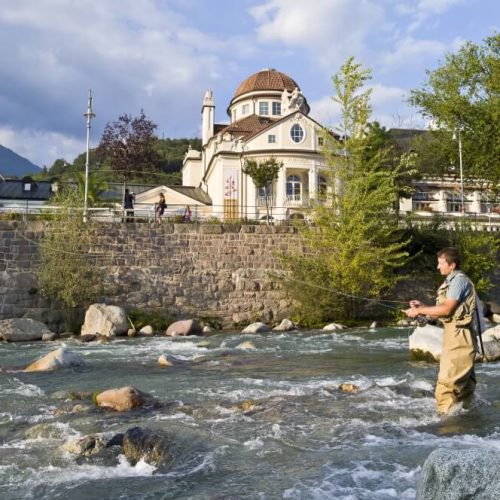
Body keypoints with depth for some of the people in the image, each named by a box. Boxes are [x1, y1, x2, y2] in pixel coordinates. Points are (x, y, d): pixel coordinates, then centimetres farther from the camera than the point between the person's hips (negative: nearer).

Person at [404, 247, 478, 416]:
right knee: (463, 375, 16)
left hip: (459, 334, -10)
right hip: (454, 333, 10)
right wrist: (422, 306, 5)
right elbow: (444, 310, 15)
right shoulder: (451, 281, 16)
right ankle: (465, 407, 24)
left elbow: (446, 309, -20)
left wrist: (419, 311, -13)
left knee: (448, 377, -9)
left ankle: (445, 412, -6)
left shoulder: (459, 279, -13)